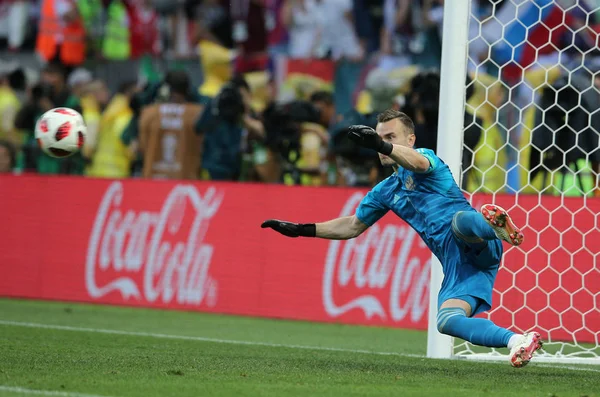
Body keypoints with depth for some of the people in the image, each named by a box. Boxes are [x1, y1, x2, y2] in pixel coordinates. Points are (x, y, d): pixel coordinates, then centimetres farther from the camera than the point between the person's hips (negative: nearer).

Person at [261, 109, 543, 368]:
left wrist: (382, 146, -42)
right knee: (447, 321, -22)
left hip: (475, 246, -6)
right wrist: (302, 230, 29)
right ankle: (518, 340, -29)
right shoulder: (386, 192, 27)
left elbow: (418, 162, -23)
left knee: (459, 219, -41)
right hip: (455, 263, 6)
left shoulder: (426, 156, 4)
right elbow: (353, 226, 37)